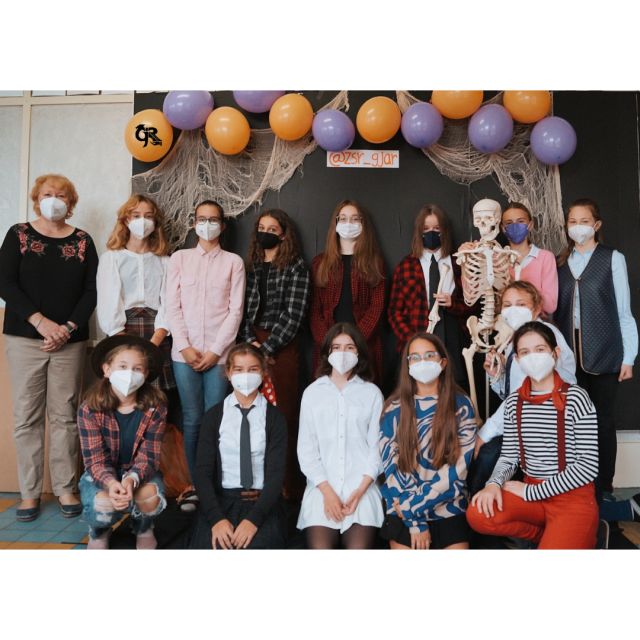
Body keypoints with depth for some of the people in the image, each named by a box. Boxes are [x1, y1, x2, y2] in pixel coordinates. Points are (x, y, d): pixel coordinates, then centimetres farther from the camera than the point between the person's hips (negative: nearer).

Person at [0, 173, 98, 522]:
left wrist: (67, 328, -10)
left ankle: (66, 488, 12)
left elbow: (90, 292, 3)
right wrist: (40, 322, -15)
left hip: (71, 341, 1)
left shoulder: (83, 241, 8)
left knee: (64, 415, 3)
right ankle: (29, 491, 12)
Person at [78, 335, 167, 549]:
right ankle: (99, 533, 9)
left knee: (150, 496, -33)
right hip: (101, 475, 0)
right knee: (104, 504, -32)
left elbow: (148, 457, -16)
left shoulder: (155, 407, -15)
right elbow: (95, 460, -18)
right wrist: (111, 483, -41)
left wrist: (131, 479, -39)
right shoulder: (89, 409, -16)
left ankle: (144, 530, 7)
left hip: (139, 474, 0)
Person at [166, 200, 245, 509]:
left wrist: (216, 350, -7)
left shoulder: (233, 261, 7)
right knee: (192, 419, 2)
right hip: (185, 352, 1)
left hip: (219, 352, -1)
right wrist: (184, 346, -5)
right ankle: (193, 484, 11)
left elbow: (235, 310, 1)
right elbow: (173, 306, 5)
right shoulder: (179, 258, 11)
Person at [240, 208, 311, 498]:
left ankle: (287, 485, 8)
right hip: (251, 345, 4)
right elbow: (242, 308, 9)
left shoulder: (296, 267, 1)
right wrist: (250, 341, -5)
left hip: (281, 346, -4)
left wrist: (267, 348, -9)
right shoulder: (250, 266, 15)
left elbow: (293, 314, -7)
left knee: (283, 414, -2)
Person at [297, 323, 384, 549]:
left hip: (362, 487, 0)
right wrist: (326, 490, -5)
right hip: (322, 486, 0)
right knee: (320, 547, -18)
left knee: (359, 547, -18)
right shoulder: (312, 392, 9)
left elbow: (376, 445, 4)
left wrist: (360, 490, -7)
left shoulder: (372, 393, 8)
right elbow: (306, 448, 5)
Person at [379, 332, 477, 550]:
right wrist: (416, 521, -10)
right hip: (403, 514, 0)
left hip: (449, 511, 0)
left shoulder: (461, 405, -2)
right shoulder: (395, 408, -1)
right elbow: (391, 466, -4)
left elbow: (458, 468, -9)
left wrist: (412, 505, -12)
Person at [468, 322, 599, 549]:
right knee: (478, 515, -21)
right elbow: (509, 455, 6)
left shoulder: (575, 397, -11)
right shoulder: (514, 402, 3)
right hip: (530, 491, 4)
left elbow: (588, 466, -13)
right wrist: (494, 483, -17)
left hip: (573, 497, -4)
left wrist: (530, 491, -13)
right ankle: (548, 534, 6)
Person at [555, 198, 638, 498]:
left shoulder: (612, 258, 1)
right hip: (569, 351, 3)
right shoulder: (560, 262, 10)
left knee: (603, 419, 3)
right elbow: (555, 309, 9)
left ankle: (603, 487, 14)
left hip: (603, 351, -2)